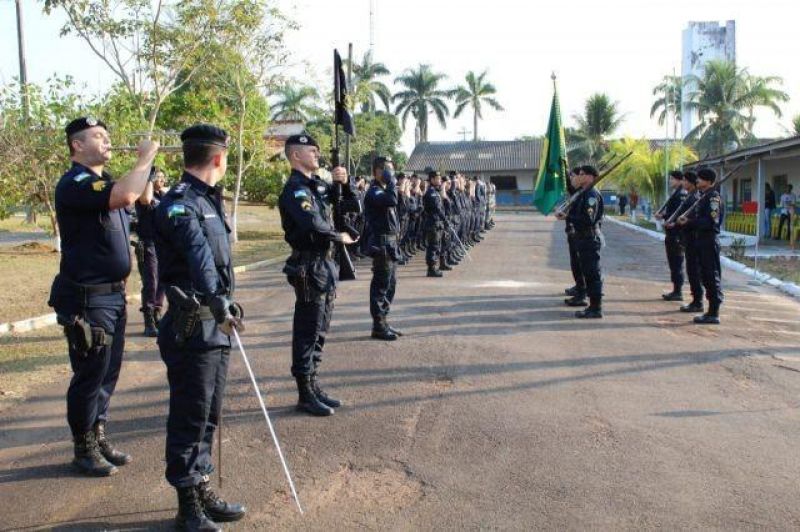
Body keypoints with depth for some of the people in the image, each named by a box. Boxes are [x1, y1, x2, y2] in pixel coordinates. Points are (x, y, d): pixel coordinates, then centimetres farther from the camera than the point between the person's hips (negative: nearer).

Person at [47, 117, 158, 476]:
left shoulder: (105, 180, 13)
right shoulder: (74, 184, -16)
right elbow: (125, 196, -32)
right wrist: (145, 158, -21)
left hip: (113, 294, 9)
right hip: (86, 298, -9)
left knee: (109, 373, 16)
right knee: (90, 374, 2)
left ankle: (98, 437, 31)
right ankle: (84, 450, 17)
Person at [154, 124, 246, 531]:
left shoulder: (208, 200, 14)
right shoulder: (179, 203, -16)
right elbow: (198, 253, -35)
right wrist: (218, 301, -48)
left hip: (216, 326, 9)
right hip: (192, 328, -9)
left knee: (209, 415, 17)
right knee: (190, 417, 1)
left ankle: (203, 492, 30)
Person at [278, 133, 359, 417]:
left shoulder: (319, 184, 11)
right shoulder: (295, 189, -14)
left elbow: (353, 206, 15)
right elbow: (313, 225, -30)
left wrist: (344, 182, -2)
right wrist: (340, 237, -14)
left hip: (326, 265, 9)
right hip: (309, 267, -9)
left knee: (319, 331, 15)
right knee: (307, 332, -1)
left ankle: (313, 386, 26)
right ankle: (305, 395, 9)